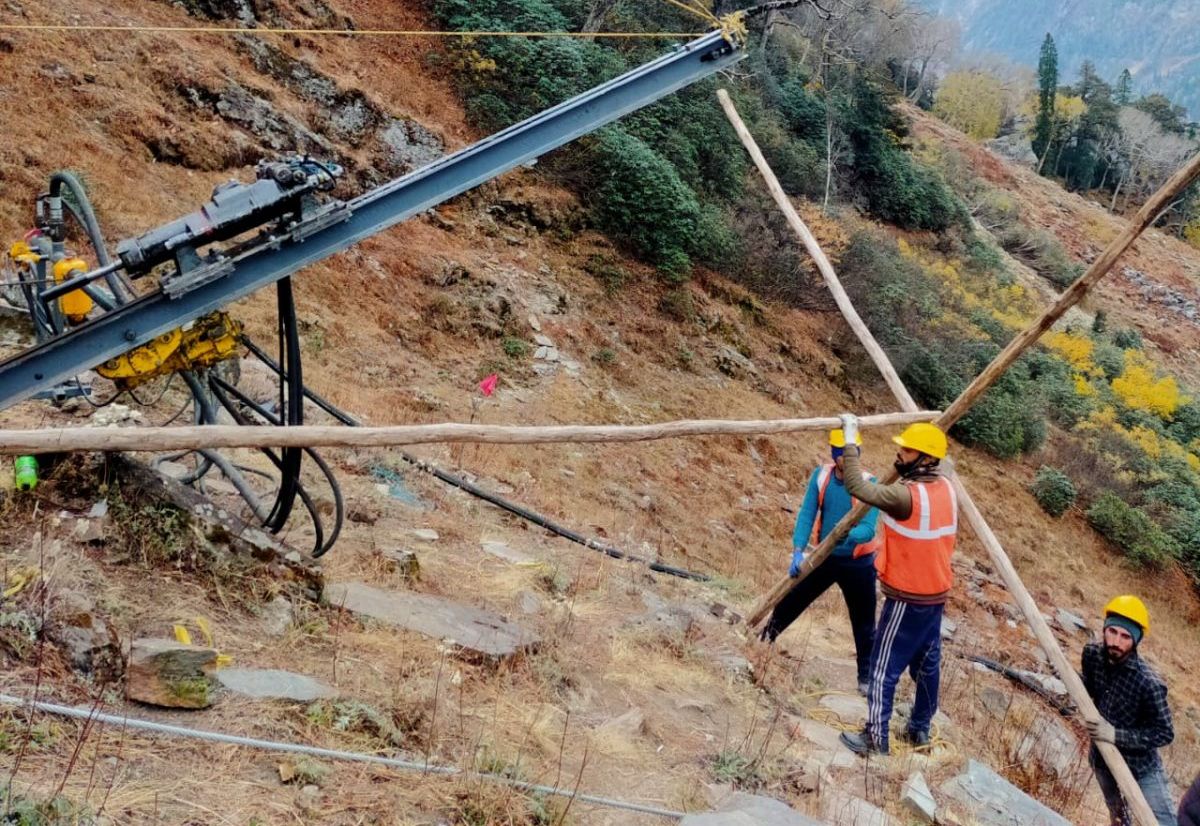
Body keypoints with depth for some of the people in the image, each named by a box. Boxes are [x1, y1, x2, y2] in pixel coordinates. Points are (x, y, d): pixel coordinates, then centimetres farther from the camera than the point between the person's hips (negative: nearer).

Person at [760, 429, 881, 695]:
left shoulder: (868, 484, -19)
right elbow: (806, 514, -12)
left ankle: (866, 677, 20)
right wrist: (798, 551, -23)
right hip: (825, 556, 3)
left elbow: (869, 529, -26)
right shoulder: (821, 475, -8)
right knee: (790, 601, 13)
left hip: (857, 563, -3)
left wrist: (849, 535, -48)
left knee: (864, 624, 5)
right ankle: (763, 640, 36)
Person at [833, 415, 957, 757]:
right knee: (927, 663, 17)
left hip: (907, 597, -8)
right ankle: (920, 729, 30)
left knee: (884, 668, 0)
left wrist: (850, 438, -22)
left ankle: (875, 738, 6)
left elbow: (856, 486, -28)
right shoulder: (946, 488, 1)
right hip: (936, 593, 8)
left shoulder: (907, 496, -26)